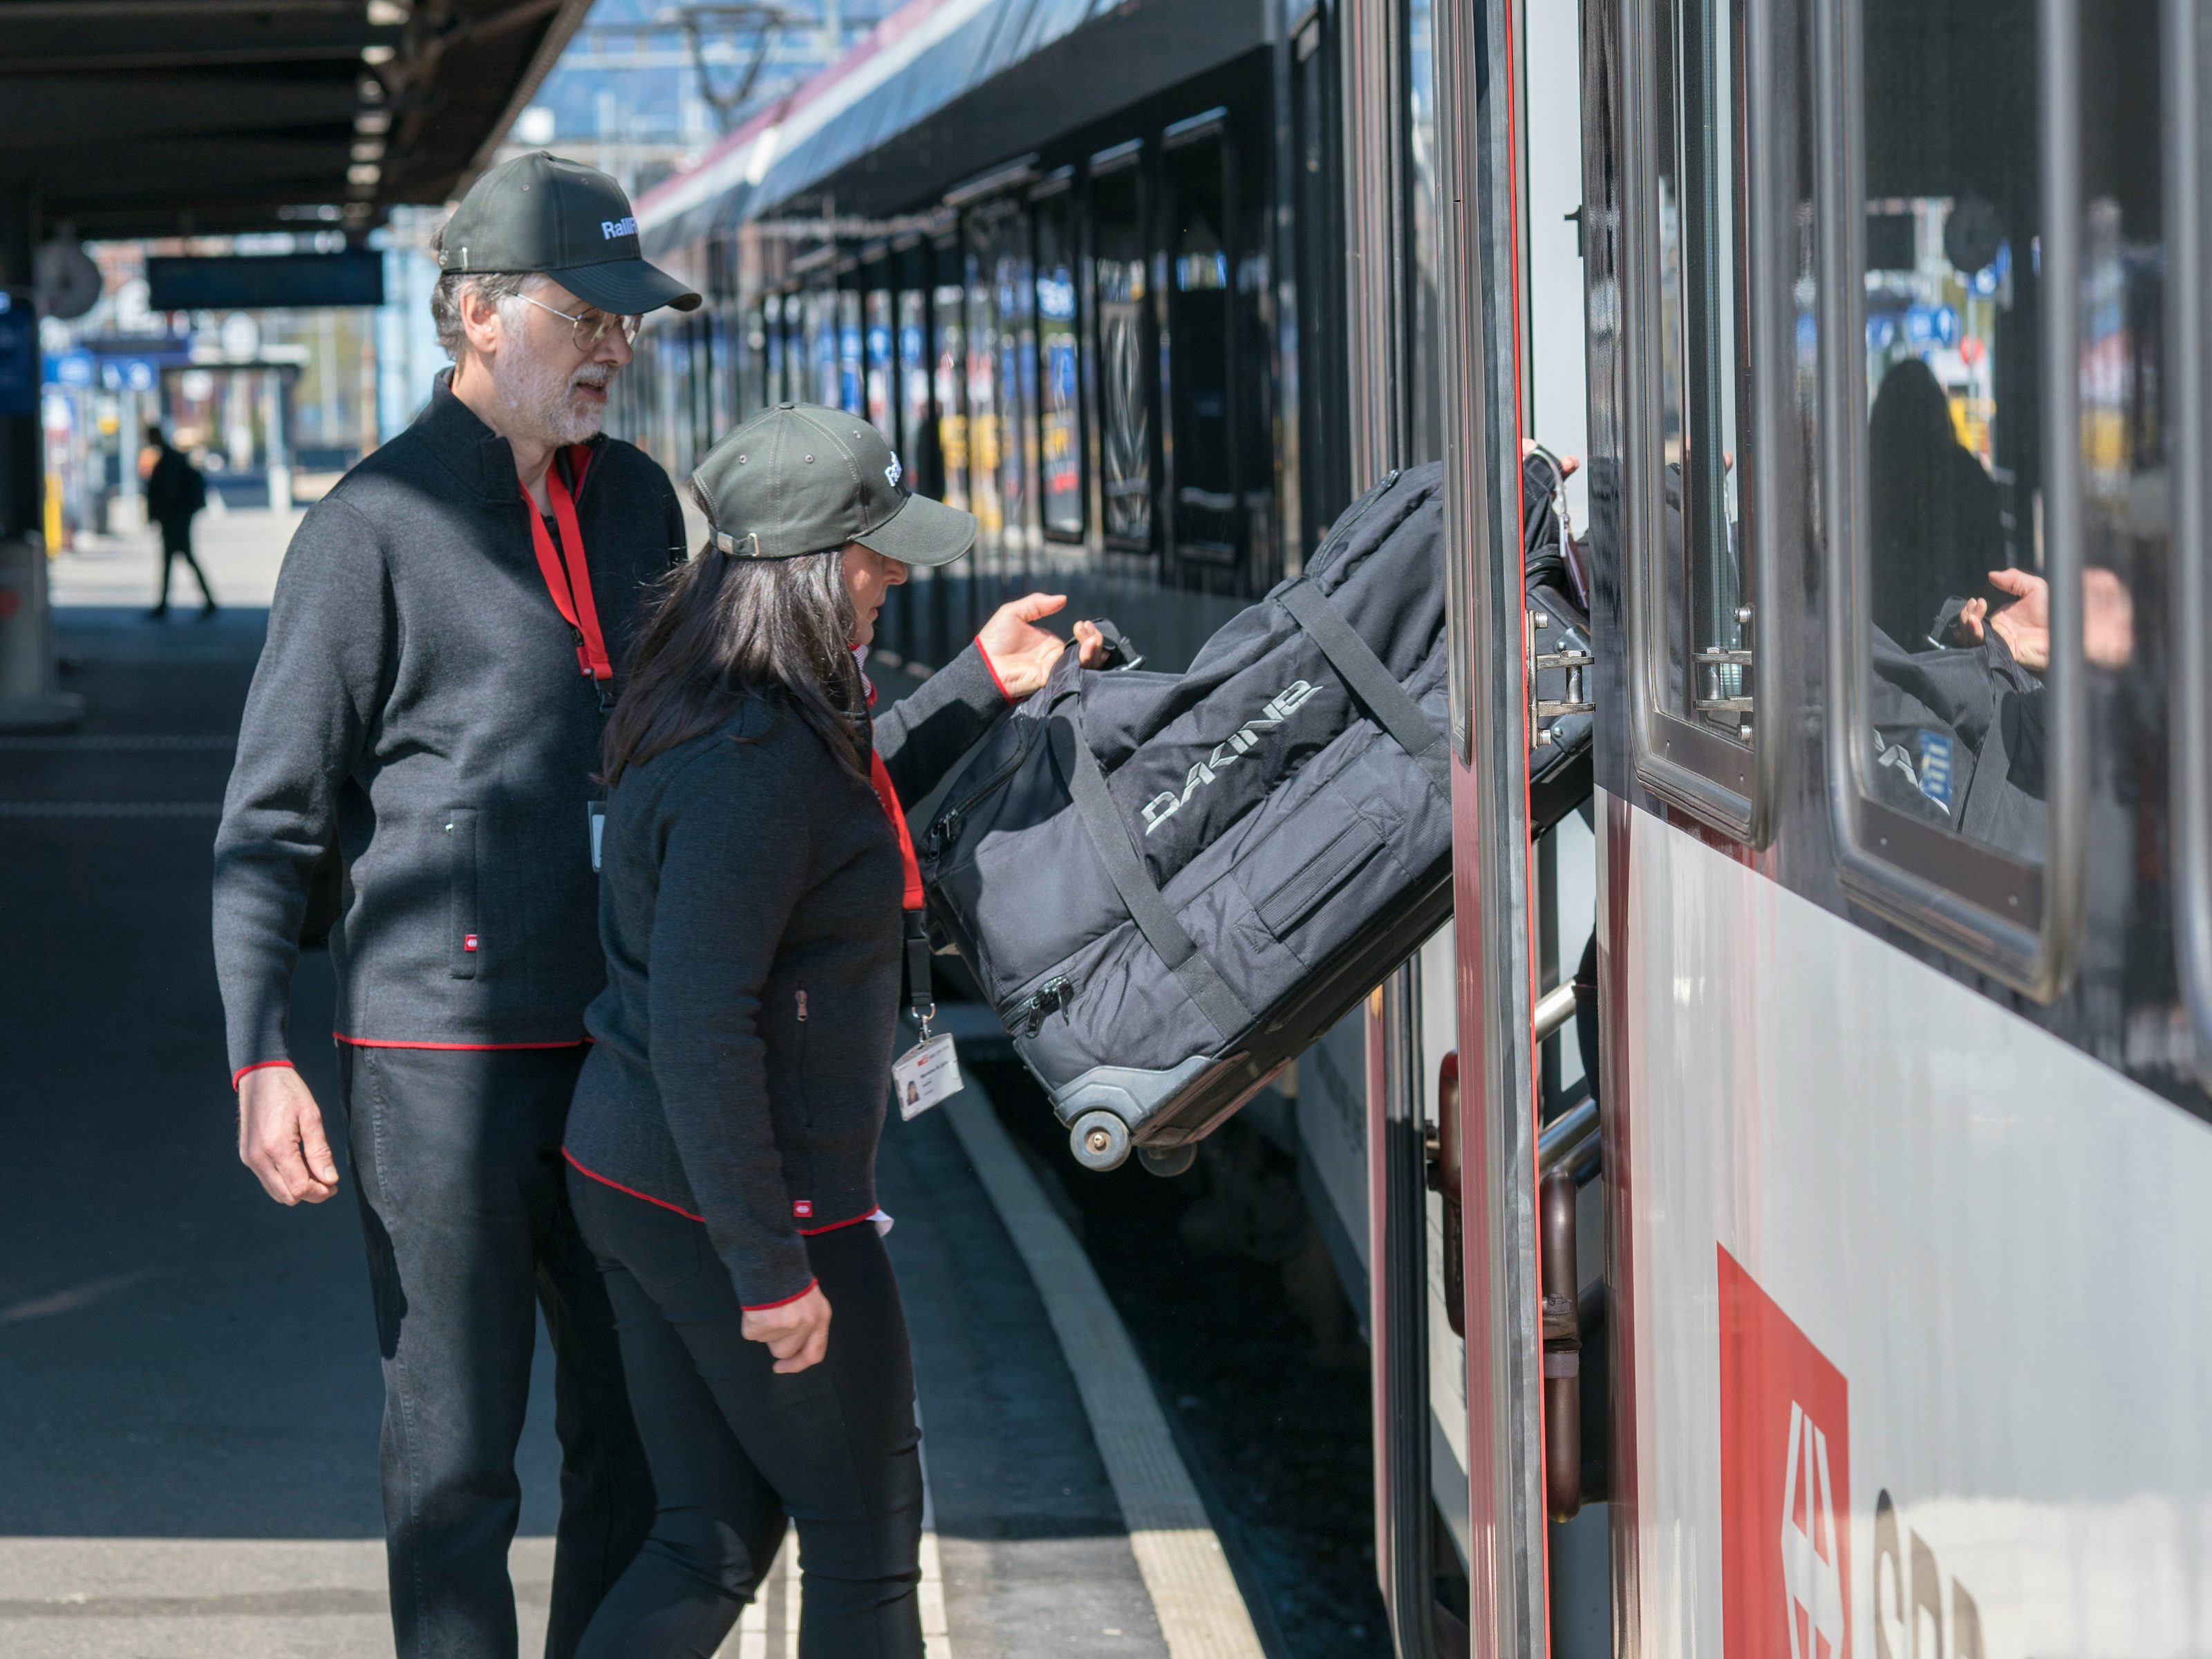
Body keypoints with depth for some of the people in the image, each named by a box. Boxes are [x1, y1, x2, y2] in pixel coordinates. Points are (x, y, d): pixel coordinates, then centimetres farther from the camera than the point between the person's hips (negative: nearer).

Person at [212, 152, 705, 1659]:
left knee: (647, 1435, 11)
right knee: (455, 1459, 0)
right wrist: (261, 1055, -13)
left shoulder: (637, 501, 13)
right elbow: (271, 820, -5)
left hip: (620, 1050, 6)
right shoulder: (378, 527, -6)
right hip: (443, 1049, -6)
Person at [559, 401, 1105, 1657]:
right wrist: (768, 1269, -24)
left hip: (630, 1176, 10)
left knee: (716, 1541, 15)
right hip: (734, 1204, -10)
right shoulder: (753, 757, -24)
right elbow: (700, 1027, -28)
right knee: (869, 1540, 9)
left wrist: (982, 684, 30)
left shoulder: (733, 711, 6)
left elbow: (836, 811, 30)